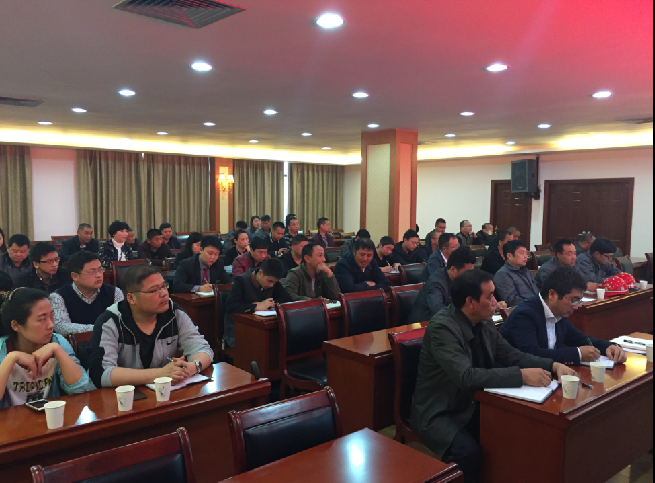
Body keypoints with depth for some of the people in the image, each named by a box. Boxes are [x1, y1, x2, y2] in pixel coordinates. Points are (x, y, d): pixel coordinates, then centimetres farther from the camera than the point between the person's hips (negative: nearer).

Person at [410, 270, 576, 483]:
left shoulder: (484, 323, 0)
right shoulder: (442, 327, -24)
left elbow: (512, 355, 6)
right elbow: (467, 376, -33)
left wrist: (553, 366, -10)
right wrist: (522, 375, -31)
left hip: (473, 405, 7)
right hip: (440, 413, -7)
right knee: (469, 452, -30)